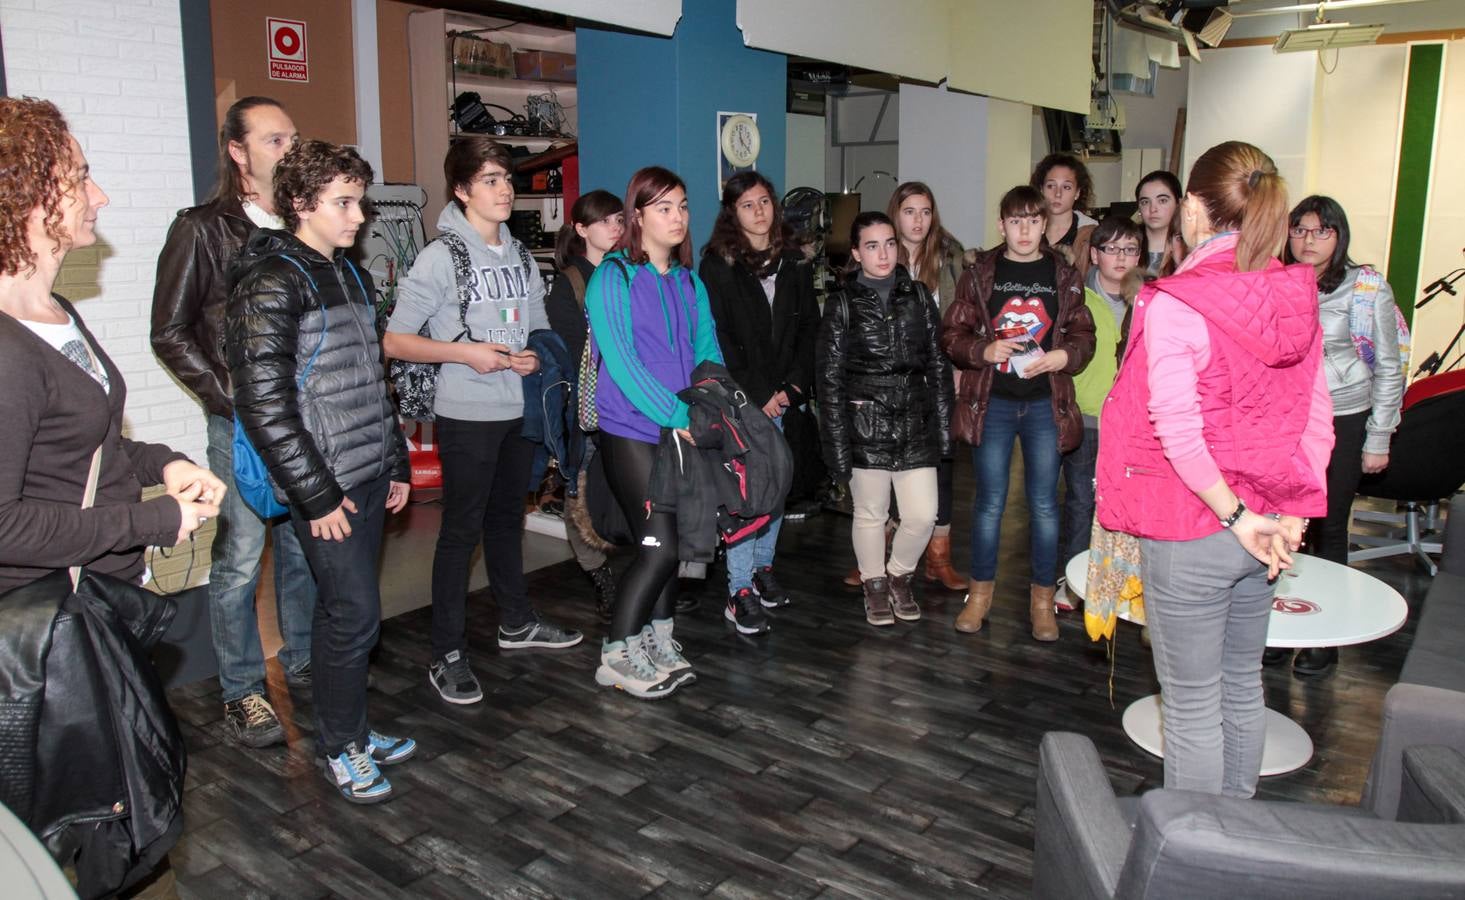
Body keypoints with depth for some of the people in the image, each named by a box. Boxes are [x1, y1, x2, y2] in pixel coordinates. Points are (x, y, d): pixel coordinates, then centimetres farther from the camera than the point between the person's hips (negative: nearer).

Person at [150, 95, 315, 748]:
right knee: (239, 559, 1)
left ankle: (303, 662, 29)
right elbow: (171, 334, -4)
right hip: (241, 426, -4)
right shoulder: (203, 229, -4)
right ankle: (240, 693, 15)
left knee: (305, 548, 13)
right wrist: (232, 399, -11)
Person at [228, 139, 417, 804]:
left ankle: (351, 728, 30)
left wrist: (396, 462, 18)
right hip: (324, 484, -8)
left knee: (345, 608, 16)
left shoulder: (348, 274, 14)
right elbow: (263, 402, -18)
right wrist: (316, 494, -17)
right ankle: (340, 748, 16)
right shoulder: (271, 282, -12)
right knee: (355, 613, -3)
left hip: (368, 475, 8)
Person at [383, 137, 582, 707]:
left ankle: (517, 623, 35)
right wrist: (464, 352, -20)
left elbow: (540, 327, 19)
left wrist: (534, 356, -3)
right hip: (466, 417, -6)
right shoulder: (441, 257, -9)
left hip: (519, 412, 6)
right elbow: (394, 340, -11)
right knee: (461, 531, -2)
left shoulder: (520, 256, 10)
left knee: (508, 519, 19)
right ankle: (447, 656, 8)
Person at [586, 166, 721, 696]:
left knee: (668, 540, 11)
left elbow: (708, 352, 10)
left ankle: (658, 642, 27)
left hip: (683, 431, 6)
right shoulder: (613, 277, -8)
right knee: (659, 545, -9)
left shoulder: (689, 283, 13)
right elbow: (620, 360, -16)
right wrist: (675, 413, -20)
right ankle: (616, 657, 6)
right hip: (632, 430, -6)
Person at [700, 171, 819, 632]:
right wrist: (757, 394, -11)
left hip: (785, 395, 5)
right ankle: (740, 593, -1)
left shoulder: (795, 263, 12)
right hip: (743, 399, -4)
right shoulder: (719, 264, -3)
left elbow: (809, 328, 10)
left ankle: (763, 567, 25)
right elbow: (718, 337, -8)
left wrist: (794, 385, -2)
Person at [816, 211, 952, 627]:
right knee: (870, 514, 8)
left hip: (914, 423, 2)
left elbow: (938, 366, 9)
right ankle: (874, 585, 30)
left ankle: (899, 575, 28)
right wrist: (837, 441, -7)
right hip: (866, 425, -2)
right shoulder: (842, 304, -1)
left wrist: (943, 425, 4)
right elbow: (830, 377, -3)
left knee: (923, 515, 1)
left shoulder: (918, 296, 7)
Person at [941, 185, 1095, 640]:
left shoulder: (1064, 276, 6)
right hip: (991, 402, -1)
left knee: (1044, 503, 5)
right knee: (990, 501, 6)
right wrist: (984, 350, -16)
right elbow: (952, 333, 2)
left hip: (1046, 403, 1)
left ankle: (1042, 598, 19)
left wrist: (1062, 356, -14)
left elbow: (1083, 335, 7)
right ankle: (980, 591, 20)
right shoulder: (980, 274, 3)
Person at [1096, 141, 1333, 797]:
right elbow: (1318, 418, 3)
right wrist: (1290, 516, 4)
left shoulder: (1173, 305, -18)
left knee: (1191, 702, 7)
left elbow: (1178, 433, -24)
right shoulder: (1297, 298, 2)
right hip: (1263, 529, 7)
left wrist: (1237, 515, -16)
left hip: (1190, 528, -7)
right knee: (1243, 684, 21)